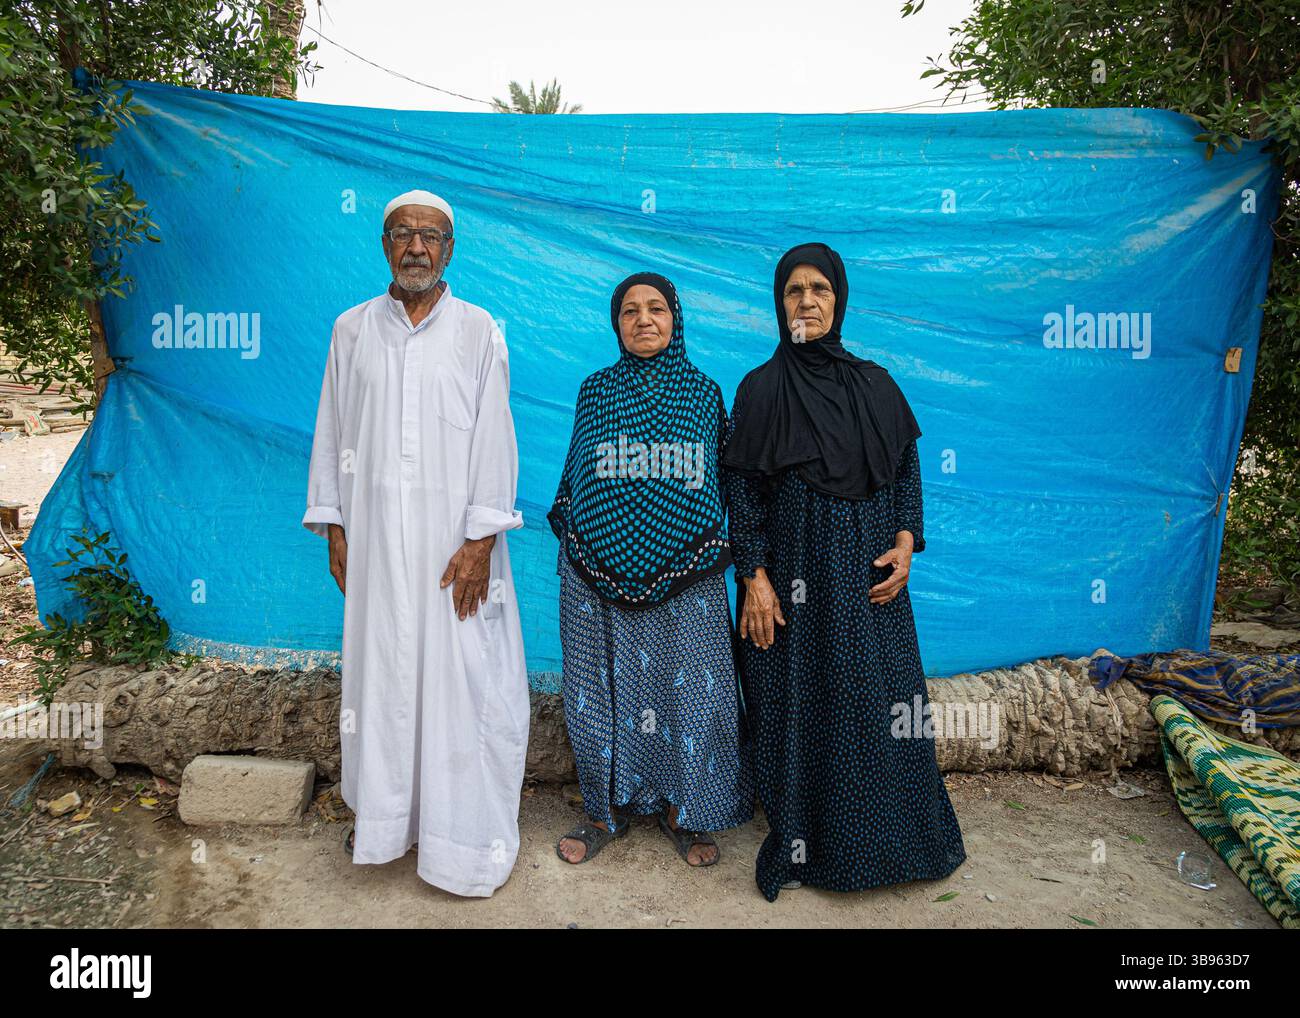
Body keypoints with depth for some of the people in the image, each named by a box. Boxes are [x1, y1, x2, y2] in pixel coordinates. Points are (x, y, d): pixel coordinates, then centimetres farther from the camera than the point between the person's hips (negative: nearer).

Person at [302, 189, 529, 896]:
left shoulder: (478, 332, 2)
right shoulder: (352, 330, 9)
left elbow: (493, 438, -4)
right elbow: (332, 434, 11)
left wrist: (481, 541, -11)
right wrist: (334, 529, 6)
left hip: (452, 534, -2)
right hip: (375, 532, 3)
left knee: (460, 675, 0)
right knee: (380, 669, 9)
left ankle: (467, 836, 14)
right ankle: (384, 814, 26)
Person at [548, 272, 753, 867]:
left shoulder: (703, 393, 6)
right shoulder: (595, 392, 7)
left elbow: (725, 478, 10)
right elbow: (574, 474, 13)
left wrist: (721, 548, 5)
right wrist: (570, 538, 8)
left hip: (683, 572, 0)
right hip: (601, 569, 1)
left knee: (690, 690, 4)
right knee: (604, 689, 7)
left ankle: (682, 810, 24)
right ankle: (607, 810, 26)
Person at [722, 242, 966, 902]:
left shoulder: (873, 384, 7)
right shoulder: (761, 388, -1)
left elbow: (907, 469, 11)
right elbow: (741, 490, -4)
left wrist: (904, 544, -4)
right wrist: (754, 578, -10)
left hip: (870, 574, 3)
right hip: (795, 574, -3)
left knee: (882, 707, 8)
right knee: (800, 710, 5)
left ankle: (884, 840, 27)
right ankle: (801, 845, 21)